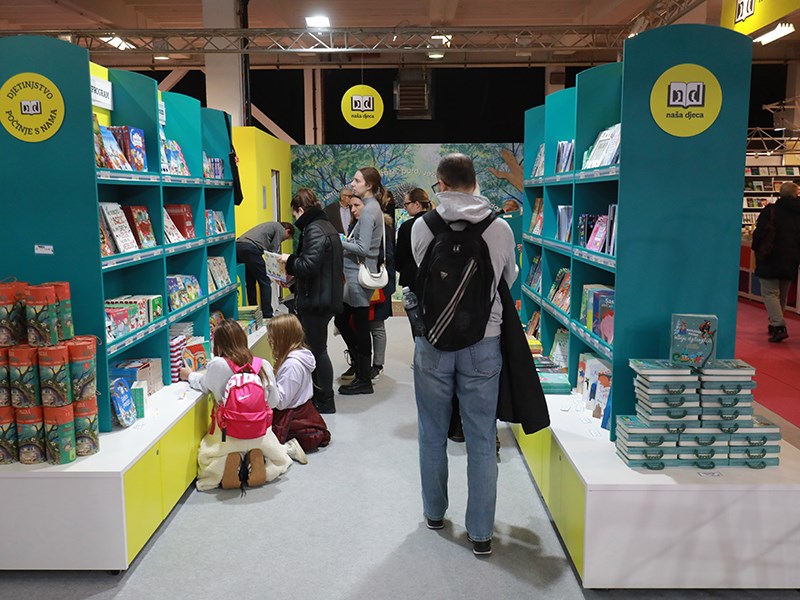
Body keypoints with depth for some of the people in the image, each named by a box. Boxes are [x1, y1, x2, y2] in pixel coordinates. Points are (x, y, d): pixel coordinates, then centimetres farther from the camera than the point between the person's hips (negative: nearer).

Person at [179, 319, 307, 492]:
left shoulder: (217, 365, -14)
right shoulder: (264, 365, -6)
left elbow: (204, 386, 7)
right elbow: (273, 400, 4)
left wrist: (190, 375, 27)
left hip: (229, 434, -4)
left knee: (205, 460, 17)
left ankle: (232, 463, -5)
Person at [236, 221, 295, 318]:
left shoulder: (271, 226, 35)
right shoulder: (280, 229, 9)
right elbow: (273, 252, 2)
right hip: (250, 248, -9)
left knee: (250, 283, 18)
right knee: (265, 282, 0)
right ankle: (267, 316, 0)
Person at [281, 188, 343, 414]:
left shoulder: (314, 230, -16)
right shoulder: (326, 226, 15)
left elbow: (309, 266, -25)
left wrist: (289, 260, -7)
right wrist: (292, 272, 19)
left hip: (316, 302, -10)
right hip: (325, 298, 10)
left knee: (317, 350, -1)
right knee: (316, 348, 16)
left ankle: (325, 402, 9)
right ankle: (318, 394, 26)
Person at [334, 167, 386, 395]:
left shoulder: (369, 210, -16)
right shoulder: (372, 207, 14)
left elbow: (362, 248, -20)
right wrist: (344, 241, 9)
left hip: (360, 275, -10)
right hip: (357, 274, 10)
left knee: (360, 327, -1)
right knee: (342, 319, 18)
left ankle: (364, 381, 10)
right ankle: (361, 367, 28)